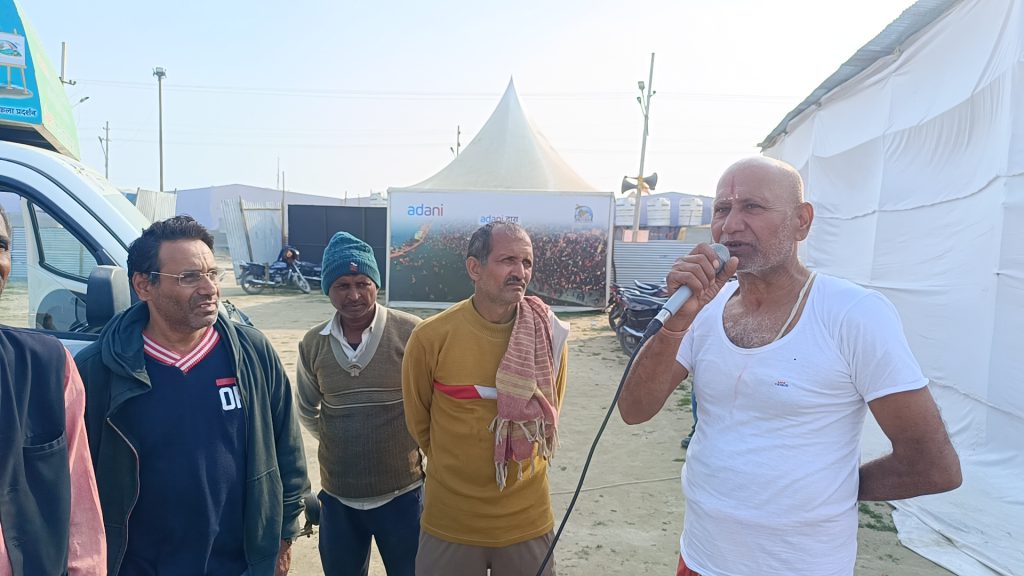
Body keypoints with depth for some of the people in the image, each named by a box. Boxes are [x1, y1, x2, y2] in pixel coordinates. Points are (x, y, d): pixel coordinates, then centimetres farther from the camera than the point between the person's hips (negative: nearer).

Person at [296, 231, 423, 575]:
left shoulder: (412, 333, -15)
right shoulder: (313, 344, -2)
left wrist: (410, 441, 2)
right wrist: (341, 442, 10)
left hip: (401, 493, -3)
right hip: (336, 496, 3)